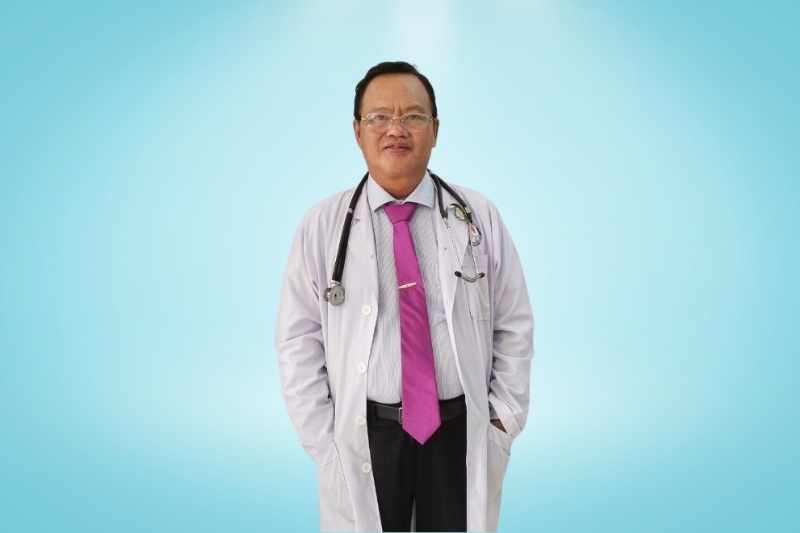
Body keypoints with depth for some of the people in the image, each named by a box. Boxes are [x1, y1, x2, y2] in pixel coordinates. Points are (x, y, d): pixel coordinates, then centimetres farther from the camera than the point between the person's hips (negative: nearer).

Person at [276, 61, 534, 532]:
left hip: (461, 433, 1)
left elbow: (514, 327, 2)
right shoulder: (322, 227, -5)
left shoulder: (480, 217, -1)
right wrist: (324, 443, -6)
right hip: (364, 437, 0)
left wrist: (504, 423, -3)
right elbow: (298, 342, -3)